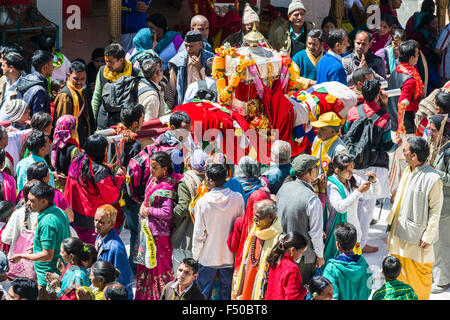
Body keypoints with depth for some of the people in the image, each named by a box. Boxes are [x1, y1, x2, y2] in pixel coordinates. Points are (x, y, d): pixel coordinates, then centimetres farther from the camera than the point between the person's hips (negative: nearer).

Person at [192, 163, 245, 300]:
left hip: (208, 257, -2)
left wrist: (195, 256, 3)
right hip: (229, 256, 2)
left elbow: (198, 235, -12)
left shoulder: (202, 202, -18)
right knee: (226, 292, 15)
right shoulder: (238, 199, -12)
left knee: (203, 293, 13)